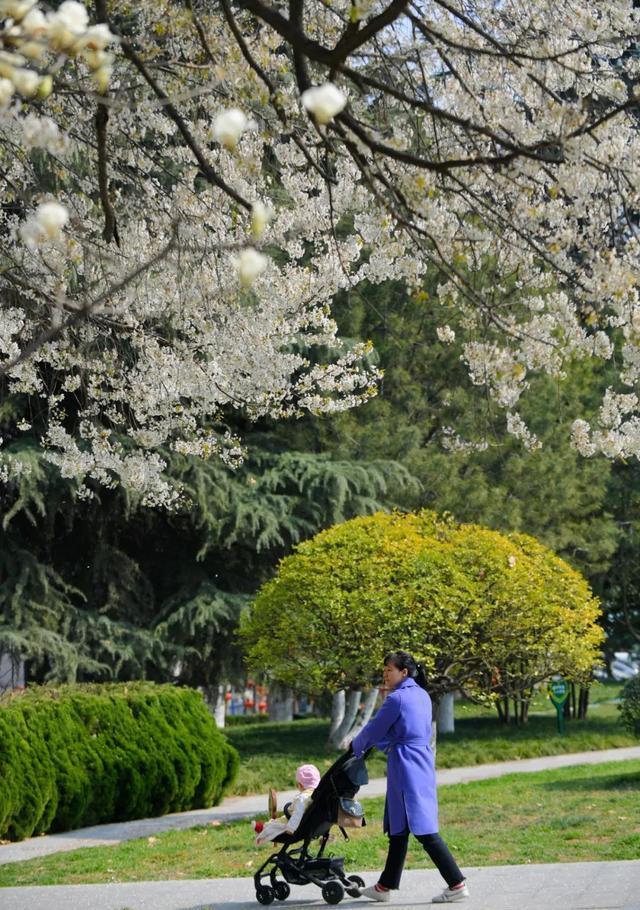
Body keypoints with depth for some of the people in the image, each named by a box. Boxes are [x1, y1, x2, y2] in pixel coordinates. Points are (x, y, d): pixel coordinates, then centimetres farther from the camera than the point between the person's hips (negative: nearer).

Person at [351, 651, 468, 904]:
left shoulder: (397, 699, -13)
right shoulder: (422, 696, 13)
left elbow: (375, 729, -4)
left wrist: (356, 746, 15)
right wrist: (370, 743, 28)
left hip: (406, 768, -9)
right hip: (423, 763, 9)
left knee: (423, 830, -8)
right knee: (398, 828, 15)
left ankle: (457, 884, -10)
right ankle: (385, 886, 22)